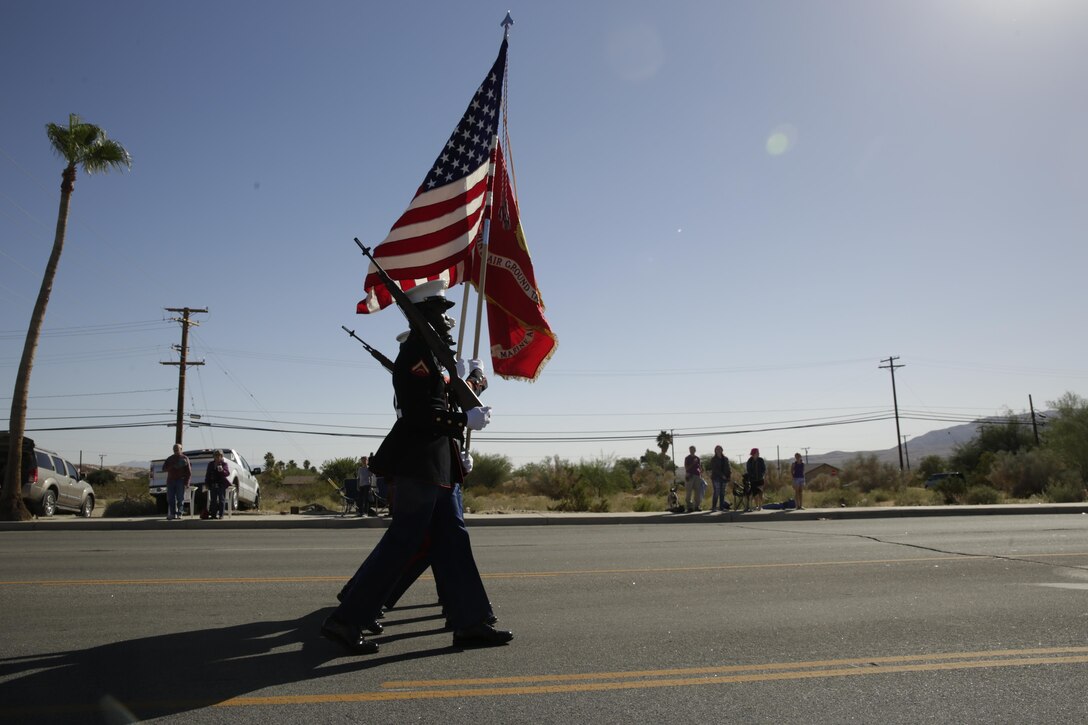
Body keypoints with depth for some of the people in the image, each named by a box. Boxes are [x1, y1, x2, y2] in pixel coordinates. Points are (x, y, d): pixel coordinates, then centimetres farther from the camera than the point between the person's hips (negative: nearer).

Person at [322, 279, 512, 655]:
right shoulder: (418, 353, -14)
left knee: (451, 538, 10)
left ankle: (470, 622, 15)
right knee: (403, 541, -6)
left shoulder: (426, 353, 17)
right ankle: (345, 621, 3)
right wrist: (466, 419, -14)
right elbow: (422, 414, -22)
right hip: (421, 464, -11)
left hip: (432, 465, 11)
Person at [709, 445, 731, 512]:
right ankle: (713, 507, -11)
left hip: (724, 478, 5)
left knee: (722, 493, 3)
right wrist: (722, 475, -14)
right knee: (716, 492, -12)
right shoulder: (713, 460, 3)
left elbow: (728, 468, 14)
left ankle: (721, 507, 6)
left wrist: (729, 474, -4)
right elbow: (714, 469, -7)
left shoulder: (725, 459, 16)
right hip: (716, 478, -4)